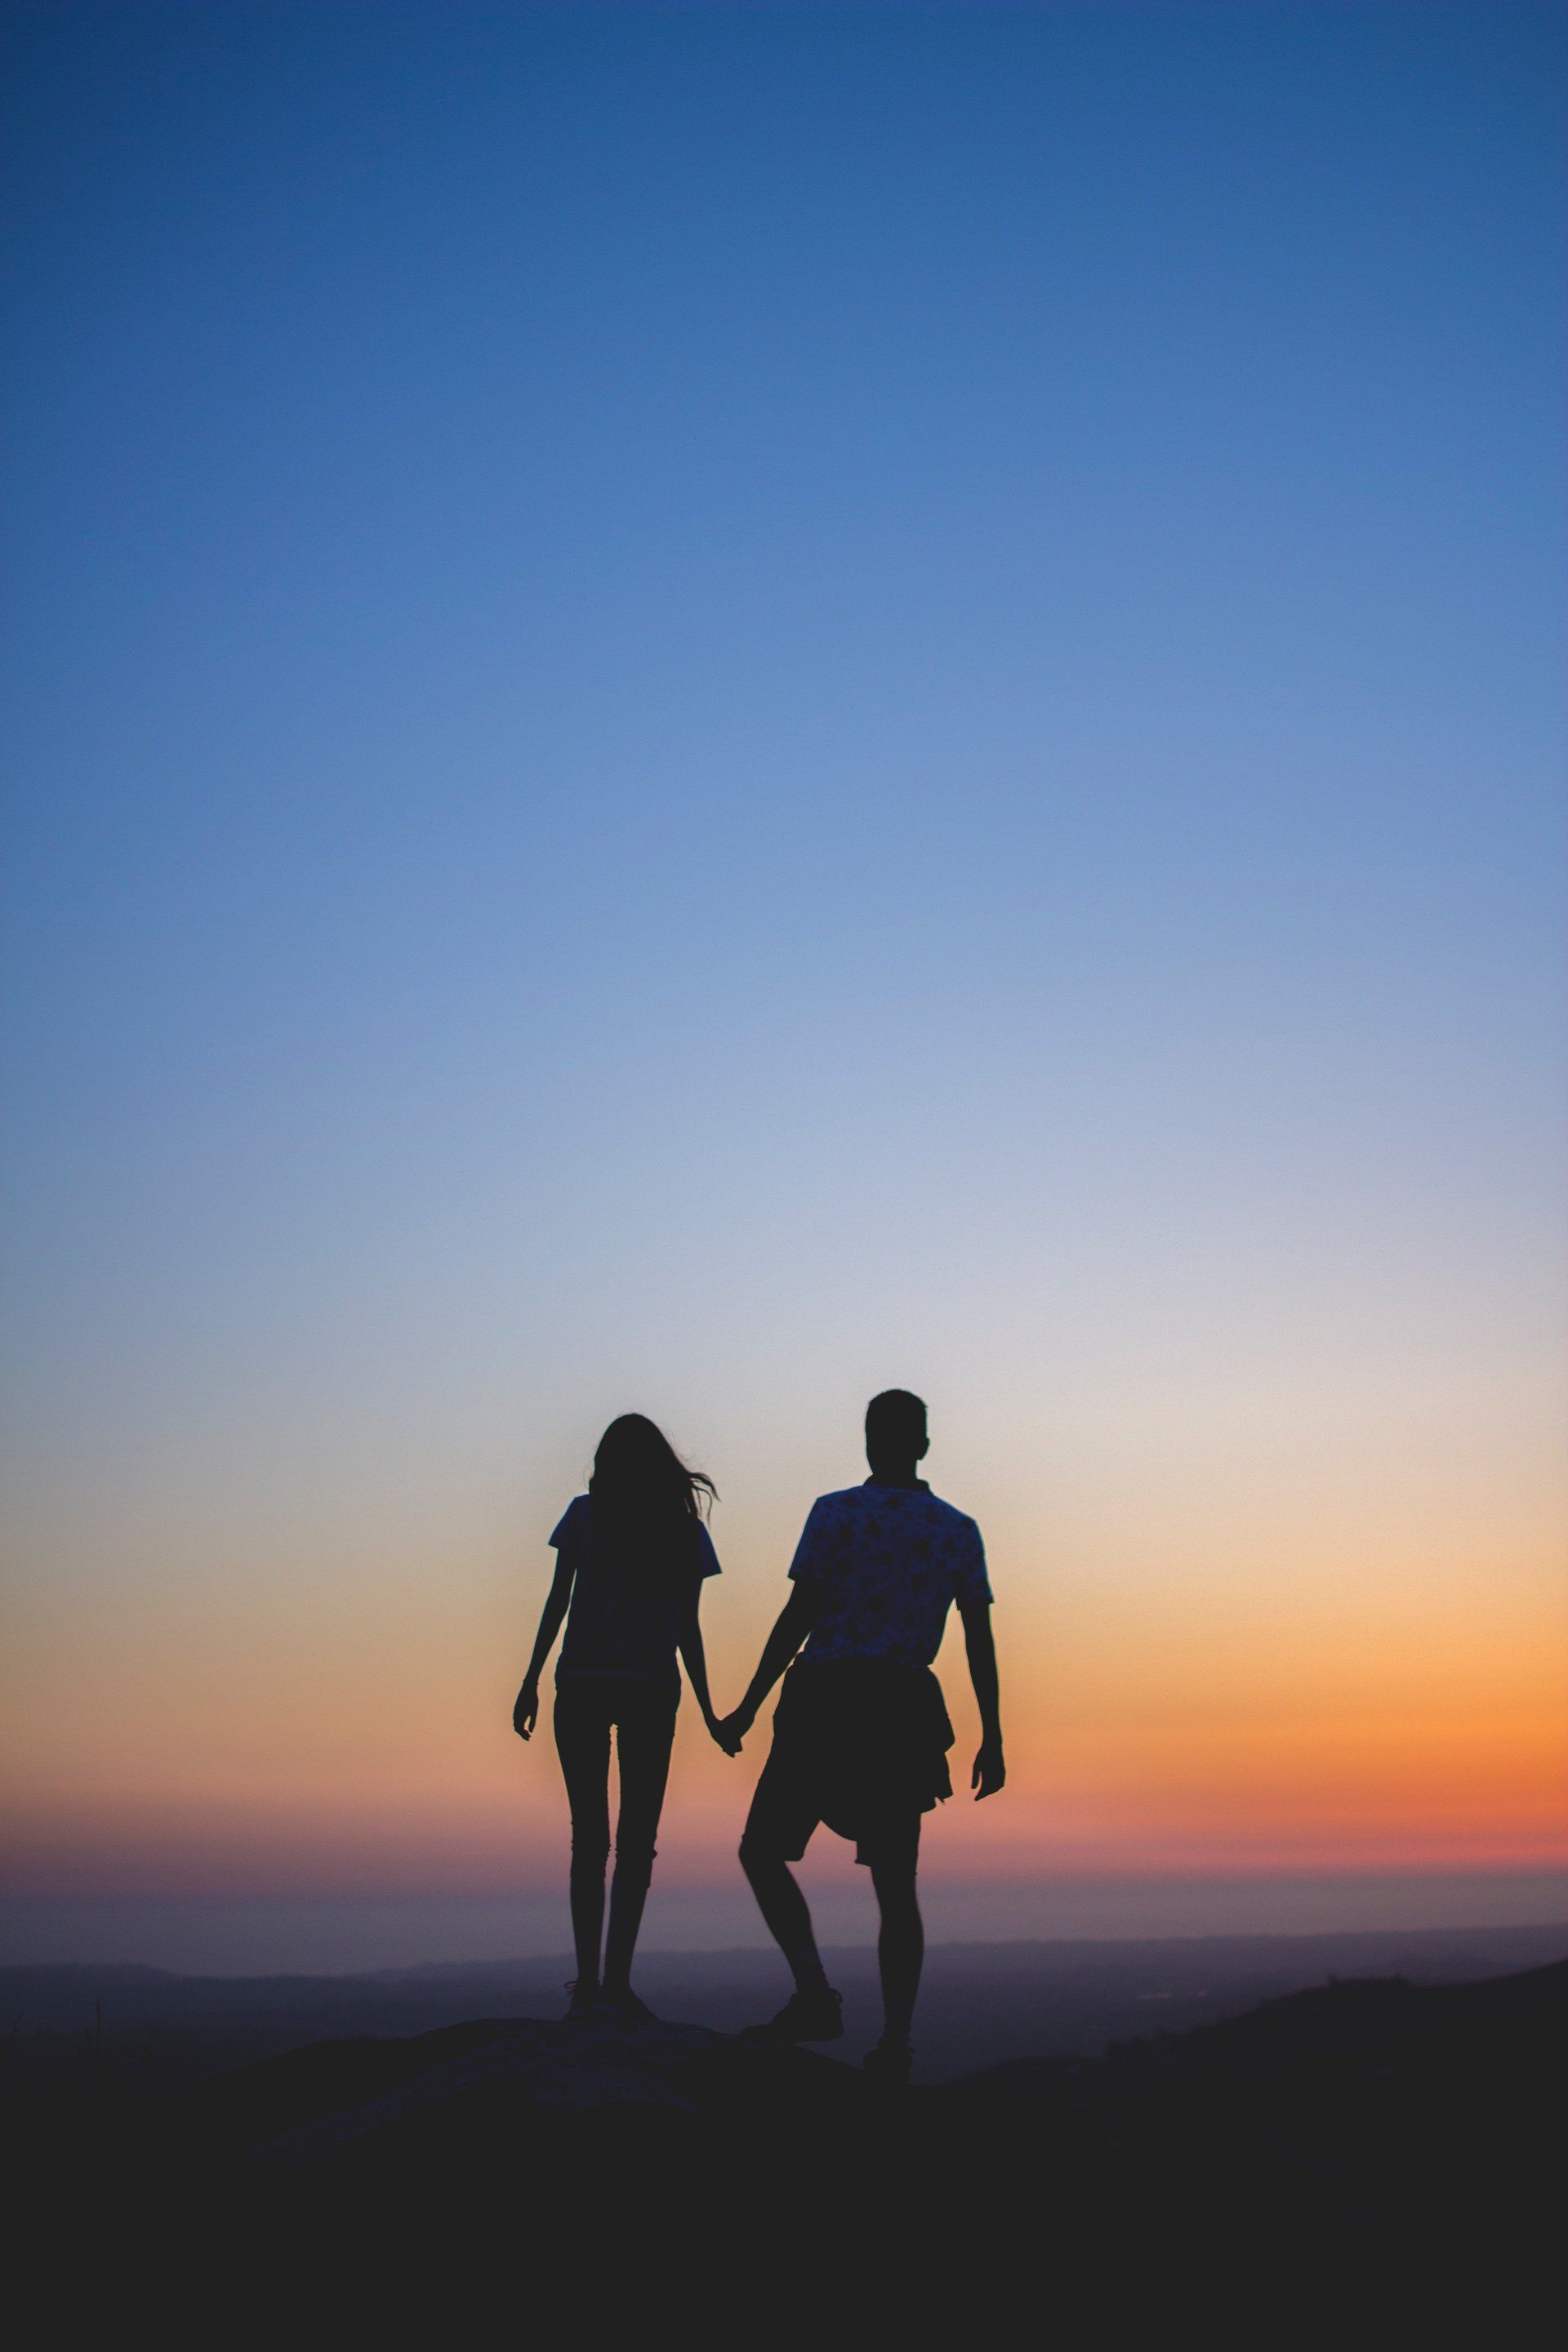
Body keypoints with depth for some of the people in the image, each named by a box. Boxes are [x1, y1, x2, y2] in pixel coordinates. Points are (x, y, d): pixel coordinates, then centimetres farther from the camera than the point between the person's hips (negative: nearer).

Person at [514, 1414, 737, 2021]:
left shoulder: (585, 1514, 4)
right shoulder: (686, 1529, 8)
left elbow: (557, 1602, -1)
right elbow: (687, 1629, 8)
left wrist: (532, 1681, 3)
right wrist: (707, 1710, 13)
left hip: (582, 1687, 0)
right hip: (652, 1693, 0)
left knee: (589, 1837, 6)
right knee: (637, 1840, 4)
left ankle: (588, 1981, 2)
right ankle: (616, 1978, -6)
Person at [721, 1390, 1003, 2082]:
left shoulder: (835, 1512, -3)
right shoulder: (959, 1530, 8)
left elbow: (798, 1616, -7)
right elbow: (980, 1641, 4)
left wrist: (749, 1706, -2)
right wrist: (991, 1739, 9)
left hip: (825, 1703, -4)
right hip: (906, 1713, 4)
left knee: (762, 1851, 7)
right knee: (896, 1885, 10)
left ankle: (815, 1995, -8)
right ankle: (895, 2039, 5)